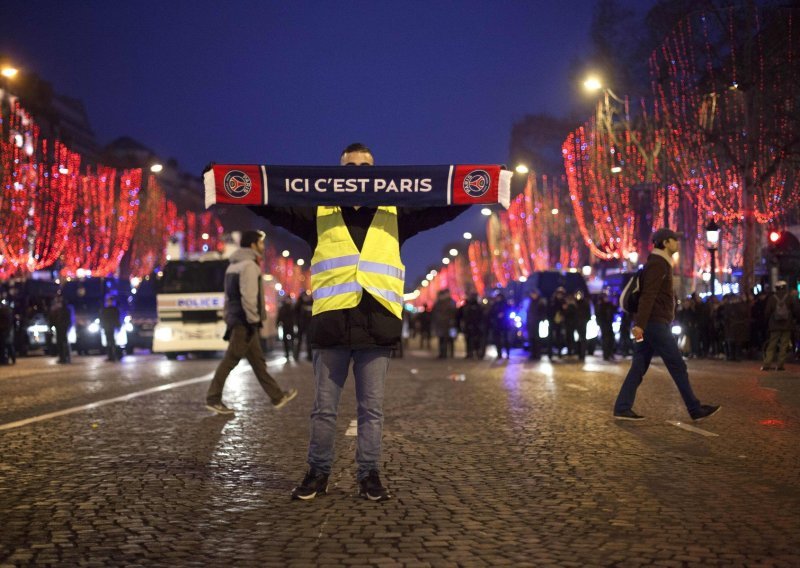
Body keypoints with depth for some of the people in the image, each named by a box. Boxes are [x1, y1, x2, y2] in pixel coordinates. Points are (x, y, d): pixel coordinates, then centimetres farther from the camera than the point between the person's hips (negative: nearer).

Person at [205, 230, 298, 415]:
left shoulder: (233, 266, 18)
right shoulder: (249, 265, -13)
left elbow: (229, 295, 19)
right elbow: (248, 297, -22)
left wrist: (229, 320, 19)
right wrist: (254, 320, -17)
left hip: (235, 321, 10)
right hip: (244, 323, -10)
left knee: (258, 361, 11)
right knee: (230, 360, -6)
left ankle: (277, 397, 16)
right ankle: (213, 398, -2)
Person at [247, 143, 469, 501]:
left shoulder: (394, 214, 15)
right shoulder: (319, 213, 13)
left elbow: (440, 209, 12)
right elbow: (273, 207, 8)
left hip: (377, 322, 1)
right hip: (332, 321, 0)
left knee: (372, 408, 6)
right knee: (324, 406, 7)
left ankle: (369, 475, 16)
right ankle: (318, 472, 18)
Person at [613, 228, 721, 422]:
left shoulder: (659, 264, 22)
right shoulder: (658, 264, -11)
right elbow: (648, 295, -21)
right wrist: (640, 324, -27)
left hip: (649, 324, 10)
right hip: (655, 323, -10)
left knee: (639, 367, 5)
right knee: (677, 366, -4)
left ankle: (622, 408, 1)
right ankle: (695, 409, 2)